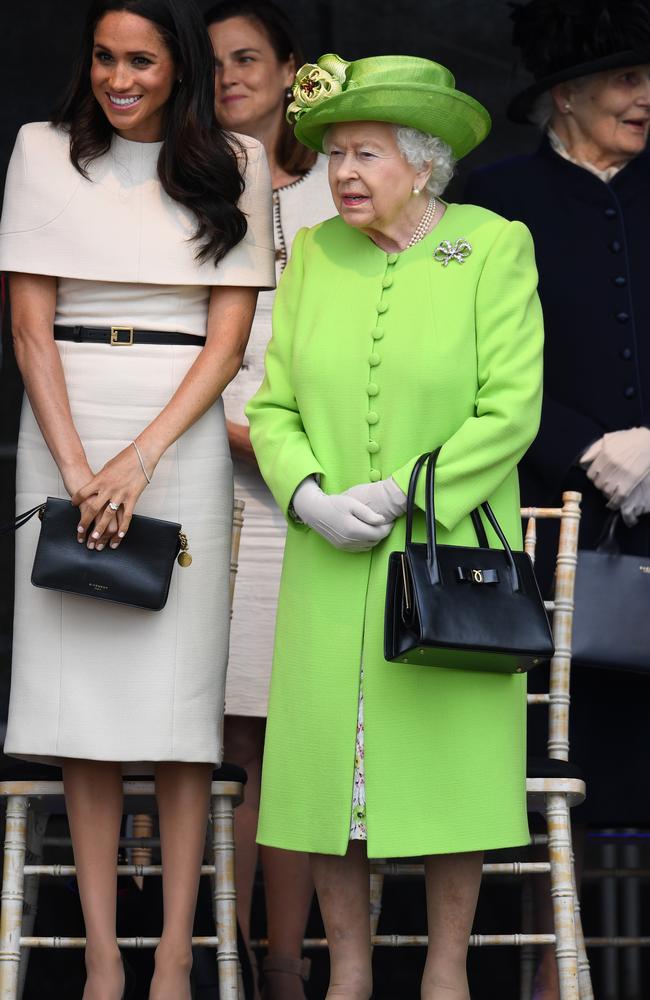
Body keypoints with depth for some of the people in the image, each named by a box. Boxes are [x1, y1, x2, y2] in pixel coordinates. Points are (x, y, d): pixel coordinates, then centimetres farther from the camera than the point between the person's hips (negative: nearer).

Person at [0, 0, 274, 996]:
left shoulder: (233, 164, 5)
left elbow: (229, 334, 0)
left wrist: (142, 460, -11)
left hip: (184, 430, 0)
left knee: (179, 682, -5)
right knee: (80, 684, -2)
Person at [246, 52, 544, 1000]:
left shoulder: (495, 248, -6)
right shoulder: (315, 254, 5)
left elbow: (511, 412, -11)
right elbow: (274, 407, 5)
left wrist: (401, 495, -18)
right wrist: (311, 499, -12)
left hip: (453, 549, -3)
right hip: (332, 566, 3)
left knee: (453, 754, 2)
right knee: (328, 761, 2)